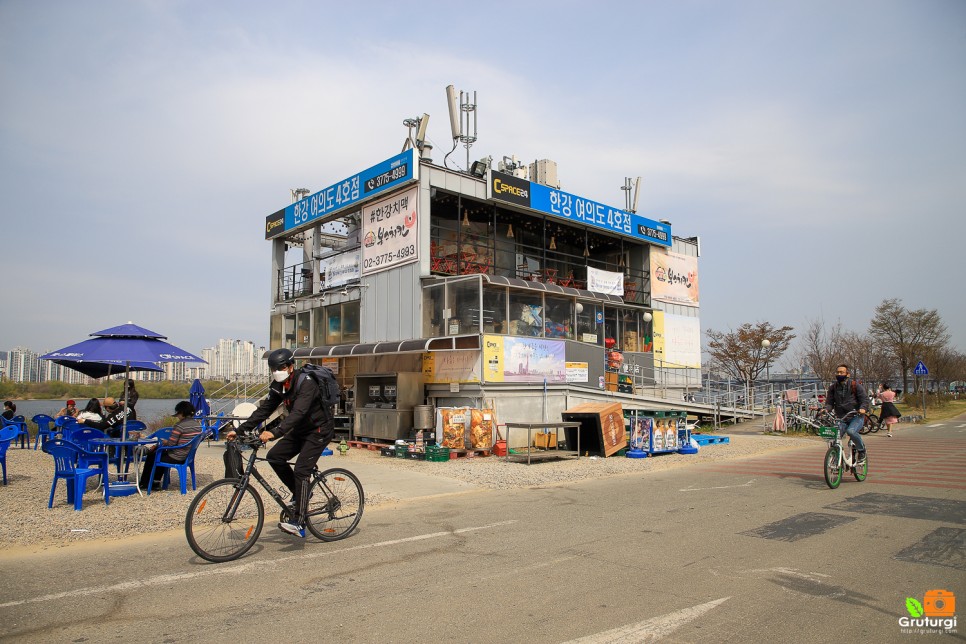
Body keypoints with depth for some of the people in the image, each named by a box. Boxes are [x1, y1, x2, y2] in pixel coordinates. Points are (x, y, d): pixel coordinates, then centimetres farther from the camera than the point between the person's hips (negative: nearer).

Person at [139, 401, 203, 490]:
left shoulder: (180, 425, -22)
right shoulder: (198, 424, 1)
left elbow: (170, 443, -22)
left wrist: (163, 441, 0)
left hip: (176, 458, -8)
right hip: (189, 457, 8)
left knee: (151, 456, 18)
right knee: (162, 453, 32)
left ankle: (144, 483, 33)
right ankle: (156, 481, 36)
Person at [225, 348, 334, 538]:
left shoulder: (306, 383, -26)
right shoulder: (279, 385, -1)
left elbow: (298, 412, -38)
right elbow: (264, 409, -1)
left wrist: (275, 432, -50)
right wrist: (239, 430, -9)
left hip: (319, 430, -8)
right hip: (300, 430, 8)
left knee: (300, 470, -17)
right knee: (274, 456, -4)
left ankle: (298, 523, -15)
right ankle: (300, 493, 13)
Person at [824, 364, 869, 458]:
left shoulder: (856, 386, 0)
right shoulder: (833, 388, 11)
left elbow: (865, 398, -4)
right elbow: (829, 402, 9)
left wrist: (863, 408, -25)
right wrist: (826, 409, -13)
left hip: (856, 416, -3)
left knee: (851, 431, -31)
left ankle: (862, 449, -3)